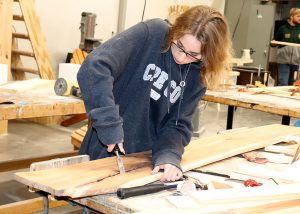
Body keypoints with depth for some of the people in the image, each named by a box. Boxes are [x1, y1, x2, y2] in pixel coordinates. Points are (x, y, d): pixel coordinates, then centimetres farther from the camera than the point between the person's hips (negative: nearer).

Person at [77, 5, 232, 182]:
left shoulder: (198, 75, -4)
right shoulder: (151, 34, -18)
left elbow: (179, 124, -3)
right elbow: (95, 67, -28)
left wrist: (169, 155, -22)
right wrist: (109, 124, -33)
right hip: (106, 152, -3)